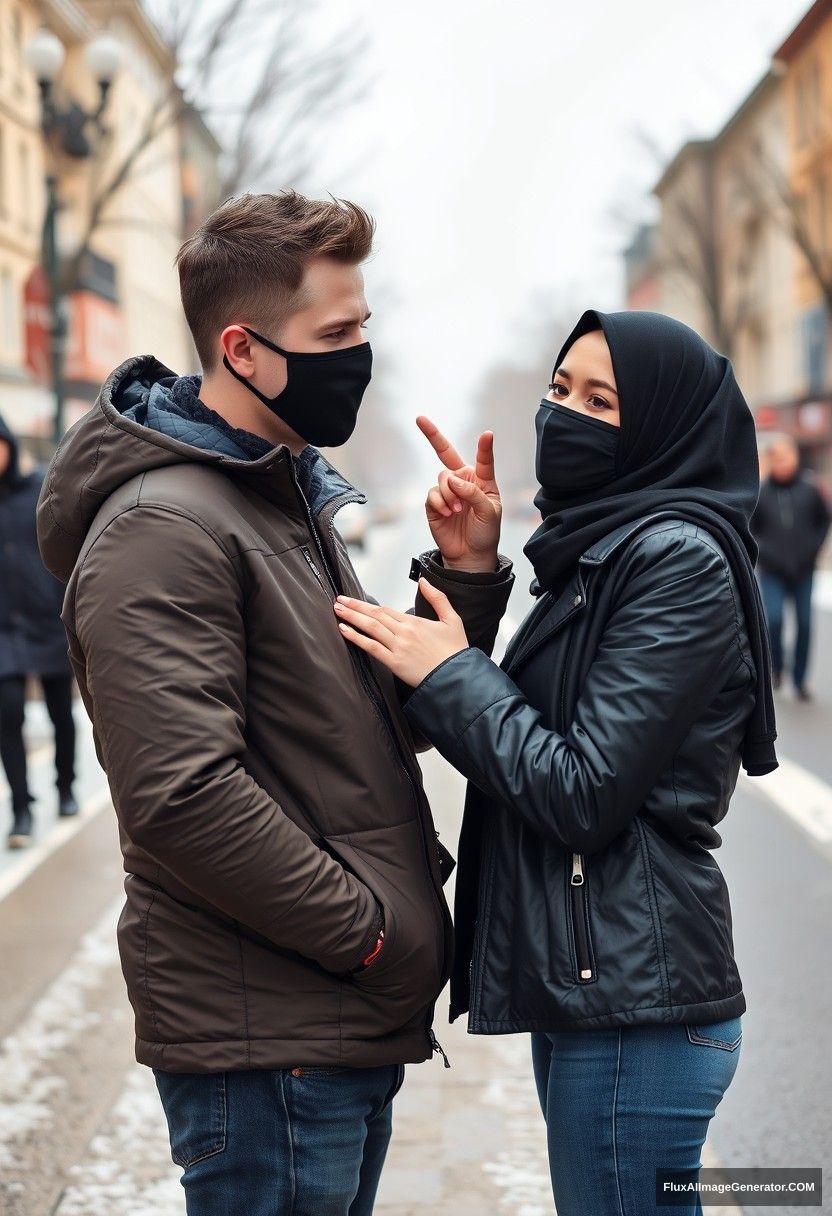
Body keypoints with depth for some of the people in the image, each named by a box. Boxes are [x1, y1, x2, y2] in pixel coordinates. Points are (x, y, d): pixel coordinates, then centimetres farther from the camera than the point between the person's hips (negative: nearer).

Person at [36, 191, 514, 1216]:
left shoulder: (294, 498, 14)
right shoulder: (162, 525, -17)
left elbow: (388, 724, 15)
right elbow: (182, 798, -26)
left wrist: (463, 579, 0)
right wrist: (374, 929, -17)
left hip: (349, 1027, 9)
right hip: (261, 1044, -9)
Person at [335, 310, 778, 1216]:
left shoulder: (679, 559, -14)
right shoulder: (607, 550, 14)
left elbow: (585, 795, -19)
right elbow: (519, 729, 11)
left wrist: (448, 673, -10)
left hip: (632, 1004, -10)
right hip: (581, 982, 10)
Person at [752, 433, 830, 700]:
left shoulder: (809, 490, -3)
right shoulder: (760, 493, -5)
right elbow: (749, 528, 3)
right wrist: (764, 551, -8)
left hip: (804, 571, 1)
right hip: (772, 573, -1)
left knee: (804, 624, 4)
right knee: (774, 620, -13)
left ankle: (800, 680, 17)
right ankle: (776, 667, 13)